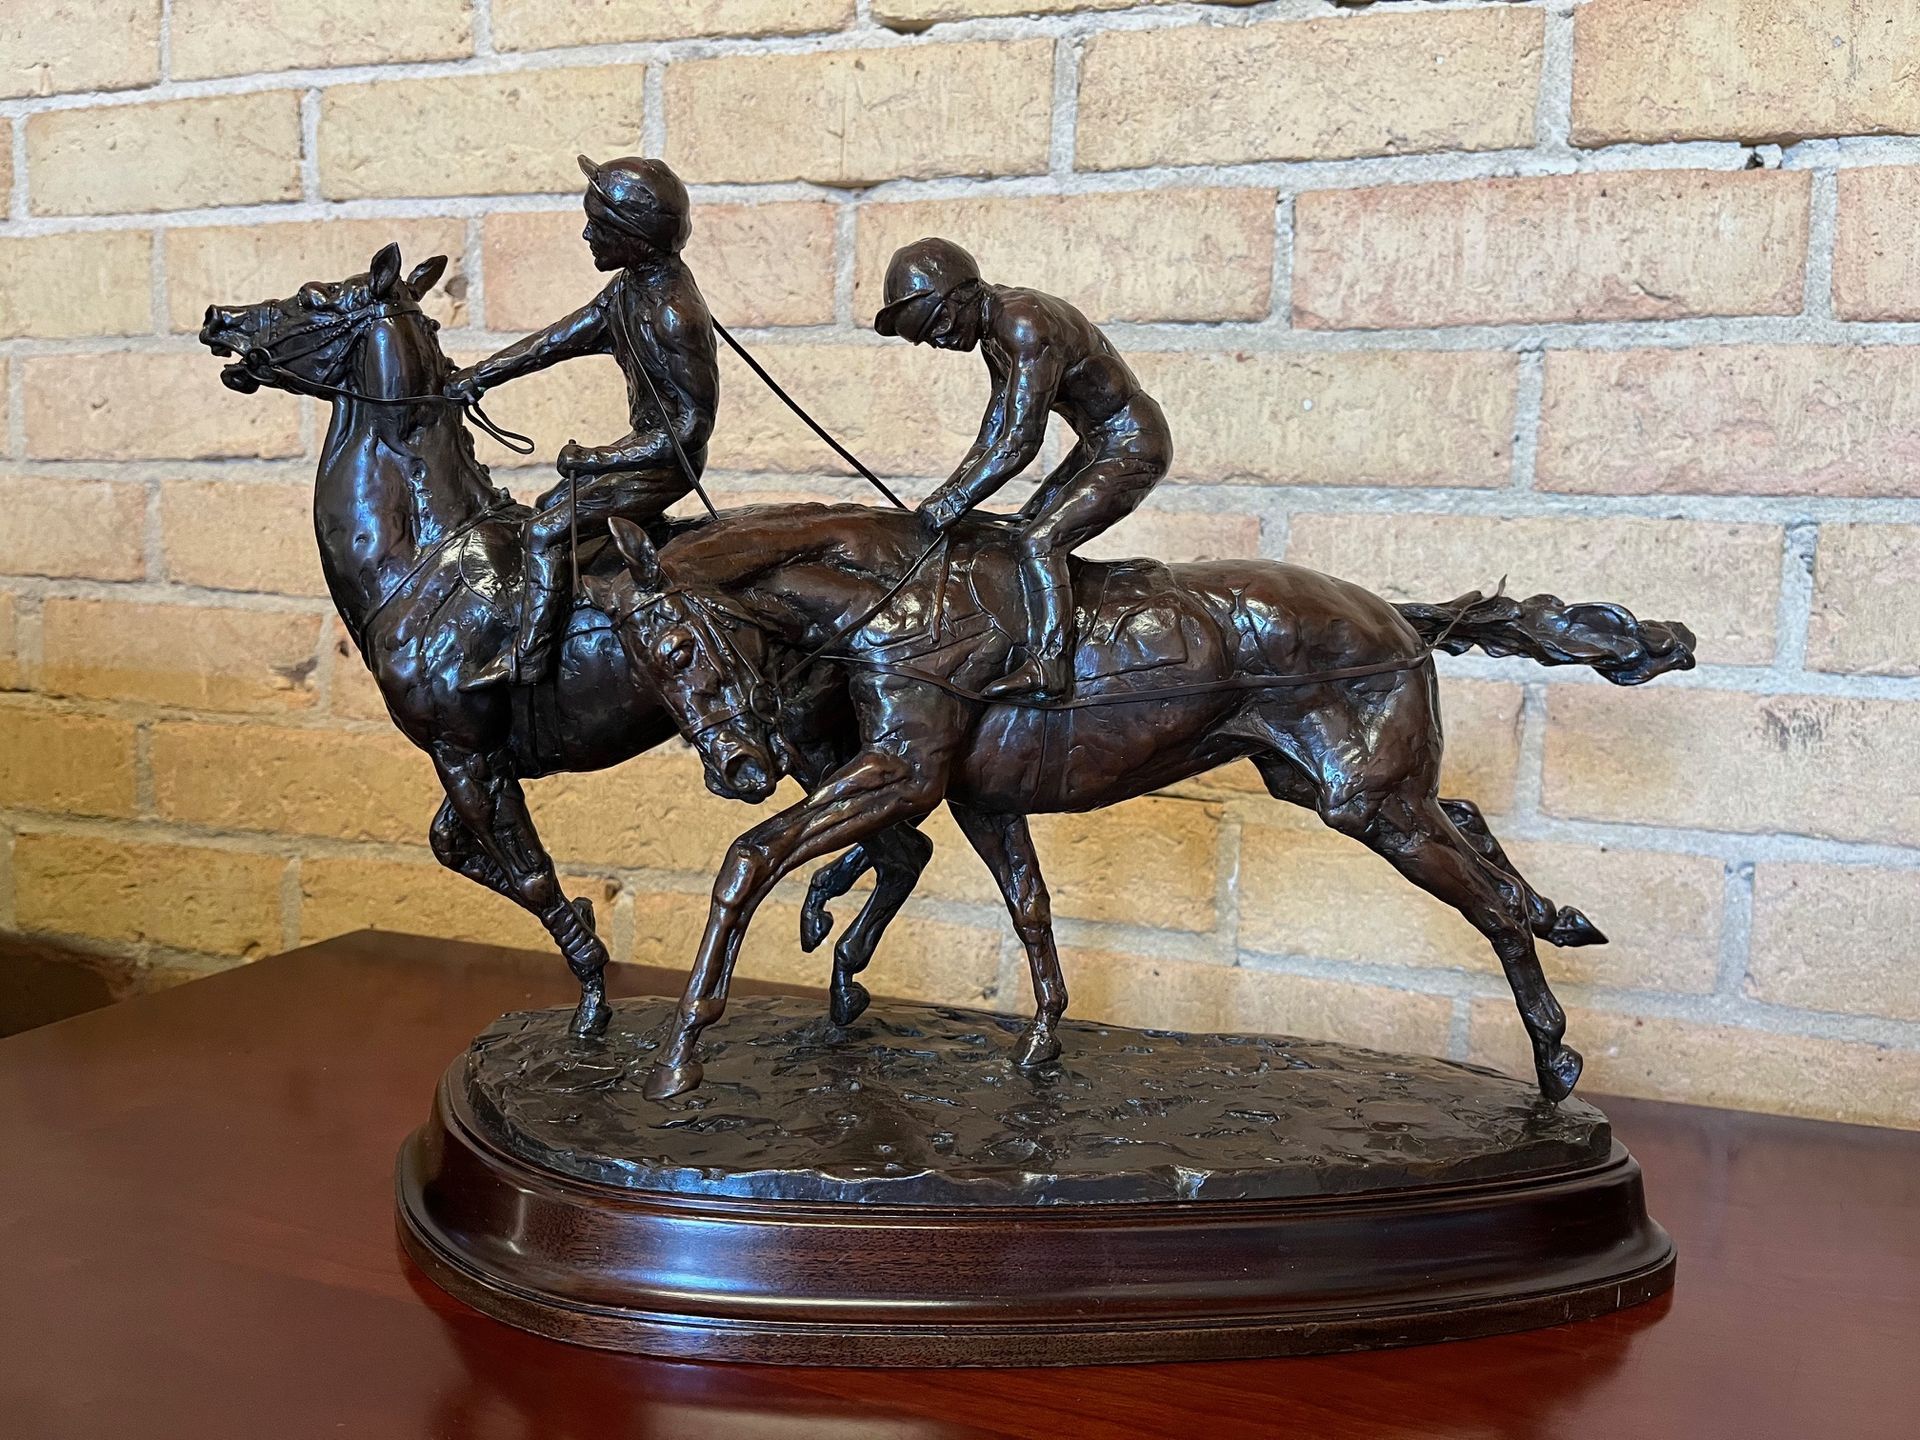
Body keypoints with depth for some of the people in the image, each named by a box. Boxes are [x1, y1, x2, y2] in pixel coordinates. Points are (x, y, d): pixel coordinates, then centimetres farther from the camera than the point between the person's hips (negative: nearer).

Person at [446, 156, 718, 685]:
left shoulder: (672, 315, -29)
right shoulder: (630, 284, 2)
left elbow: (694, 423, -29)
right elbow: (565, 337, 15)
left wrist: (597, 459, -28)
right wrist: (483, 373, 16)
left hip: (668, 462, -10)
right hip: (646, 446, 10)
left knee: (546, 532, -12)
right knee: (551, 505, 22)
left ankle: (526, 665, -5)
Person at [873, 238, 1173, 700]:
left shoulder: (1026, 326, -25)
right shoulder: (995, 334, 7)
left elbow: (1021, 442, -28)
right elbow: (991, 440, 10)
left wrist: (952, 503, -23)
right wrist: (940, 499, 1)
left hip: (1132, 445, -10)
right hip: (1099, 445, 10)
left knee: (1039, 541, -20)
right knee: (1022, 534, 14)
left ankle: (1047, 665, -22)